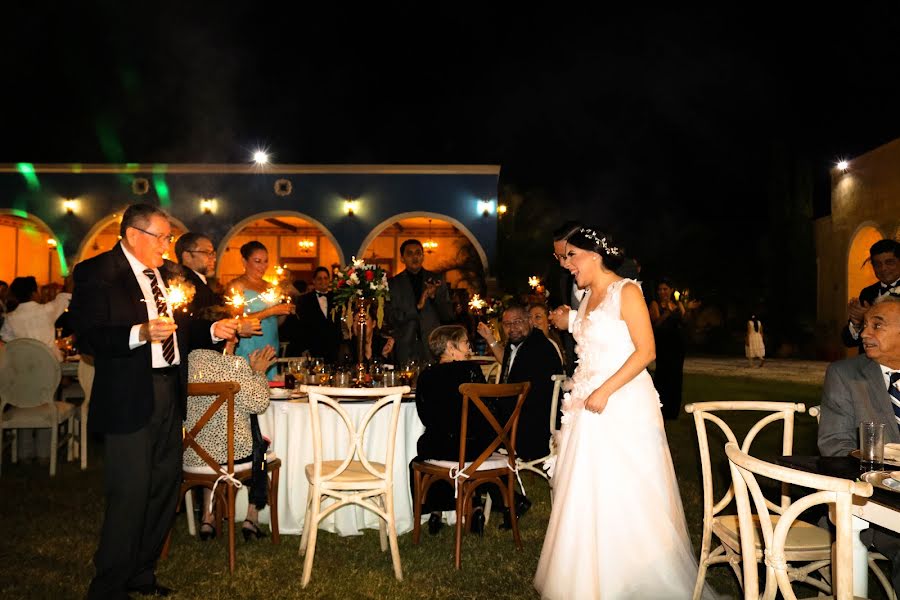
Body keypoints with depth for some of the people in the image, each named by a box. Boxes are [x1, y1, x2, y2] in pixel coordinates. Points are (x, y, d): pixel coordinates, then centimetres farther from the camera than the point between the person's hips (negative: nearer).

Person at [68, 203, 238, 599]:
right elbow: (87, 338, -15)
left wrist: (212, 330, 2)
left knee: (165, 488, 13)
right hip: (129, 399, -7)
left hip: (170, 392, 8)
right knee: (130, 495, -3)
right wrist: (141, 333, -28)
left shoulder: (166, 273, 14)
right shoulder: (96, 272, -7)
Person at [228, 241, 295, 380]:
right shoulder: (236, 285, -3)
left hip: (270, 347, 6)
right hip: (248, 351, -6)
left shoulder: (269, 286, 16)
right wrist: (270, 311, -16)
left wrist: (285, 311, 1)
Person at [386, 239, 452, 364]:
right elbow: (391, 318, -2)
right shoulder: (393, 283, 5)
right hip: (406, 348, -1)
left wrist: (434, 296, -10)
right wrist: (417, 307, -13)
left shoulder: (436, 280, 10)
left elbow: (448, 316, 7)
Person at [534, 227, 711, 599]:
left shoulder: (627, 292, -8)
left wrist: (605, 392, -20)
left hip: (623, 404, -8)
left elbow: (645, 351, -16)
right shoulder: (588, 298, 15)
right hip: (590, 405, 8)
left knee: (623, 494, -2)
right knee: (588, 493, 9)